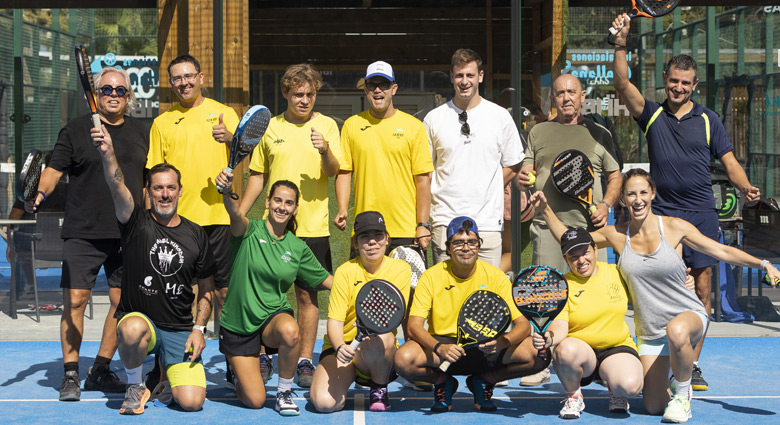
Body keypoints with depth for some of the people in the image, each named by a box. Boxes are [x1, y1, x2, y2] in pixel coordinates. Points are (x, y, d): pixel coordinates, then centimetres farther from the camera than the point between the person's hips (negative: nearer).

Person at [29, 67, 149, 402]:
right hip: (83, 233, -3)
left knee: (122, 301, 3)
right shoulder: (76, 130, 4)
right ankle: (70, 375, 3)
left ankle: (100, 371, 17)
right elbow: (55, 169, -1)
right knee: (75, 300, -7)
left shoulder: (141, 133, 12)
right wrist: (40, 194, -19)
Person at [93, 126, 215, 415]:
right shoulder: (137, 223, -1)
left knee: (191, 402, -15)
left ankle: (168, 373, 24)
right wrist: (108, 154, -41)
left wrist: (199, 329, -1)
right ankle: (135, 386, -8)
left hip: (180, 331, 2)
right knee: (132, 329, -41)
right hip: (138, 318, -2)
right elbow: (118, 187, -23)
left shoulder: (196, 235, 6)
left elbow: (206, 290, 13)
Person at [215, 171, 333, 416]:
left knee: (290, 331, -38)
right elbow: (235, 214, -31)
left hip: (274, 315, 2)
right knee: (254, 401, -5)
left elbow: (326, 281, 12)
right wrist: (227, 191, -53)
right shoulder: (249, 232, -7)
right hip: (238, 324, -2)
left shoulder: (297, 248, 3)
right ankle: (236, 369, 31)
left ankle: (284, 392, -12)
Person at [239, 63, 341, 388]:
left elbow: (333, 171, -9)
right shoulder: (270, 127, 8)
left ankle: (305, 361, 12)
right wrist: (239, 215, 10)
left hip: (313, 226, -2)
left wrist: (325, 150, -29)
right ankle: (264, 357, 16)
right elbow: (258, 176, 15)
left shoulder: (327, 125, 2)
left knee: (307, 294, 3)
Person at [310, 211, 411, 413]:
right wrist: (340, 347, -31)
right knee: (324, 402, -26)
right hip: (342, 347, 0)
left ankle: (379, 390, -7)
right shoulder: (345, 271, -4)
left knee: (380, 337, -38)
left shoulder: (400, 269, -2)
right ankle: (348, 378, 11)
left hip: (381, 353, 0)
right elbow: (334, 320, -10)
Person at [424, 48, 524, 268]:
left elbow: (512, 166, 13)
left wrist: (484, 192, 4)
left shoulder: (500, 116, 6)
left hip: (488, 222, 0)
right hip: (445, 221, 0)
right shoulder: (434, 119, 6)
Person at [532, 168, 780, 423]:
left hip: (689, 315, -3)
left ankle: (683, 392, -12)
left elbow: (722, 251, -4)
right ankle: (669, 380, 33)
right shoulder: (617, 235, -3)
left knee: (676, 330, -41)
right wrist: (545, 210, -5)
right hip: (649, 331, 3)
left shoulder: (673, 227, -9)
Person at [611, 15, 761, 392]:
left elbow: (729, 162, 7)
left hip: (701, 215, 1)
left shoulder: (708, 120, 8)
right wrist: (620, 46, -22)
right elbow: (623, 85, -8)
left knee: (701, 292, 0)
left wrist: (745, 186, -13)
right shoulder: (651, 115, 7)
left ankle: (692, 365, 7)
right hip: (661, 216, -1)